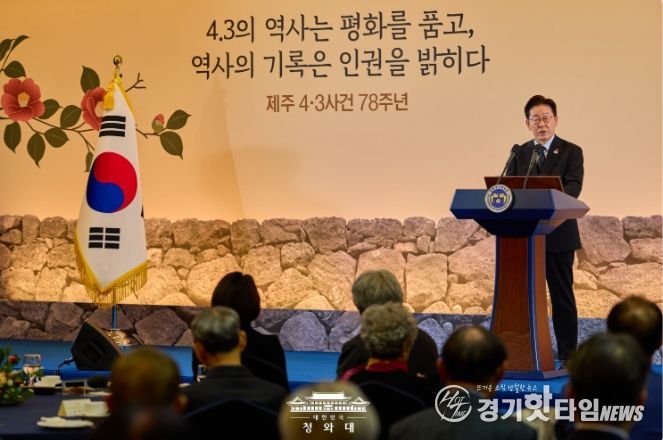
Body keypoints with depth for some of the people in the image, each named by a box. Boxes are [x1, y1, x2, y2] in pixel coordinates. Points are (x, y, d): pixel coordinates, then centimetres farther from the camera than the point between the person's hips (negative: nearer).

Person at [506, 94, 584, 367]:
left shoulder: (571, 152, 0)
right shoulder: (519, 154, 11)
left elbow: (573, 187, -15)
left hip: (558, 235, -3)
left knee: (562, 295, 3)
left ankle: (567, 354, 10)